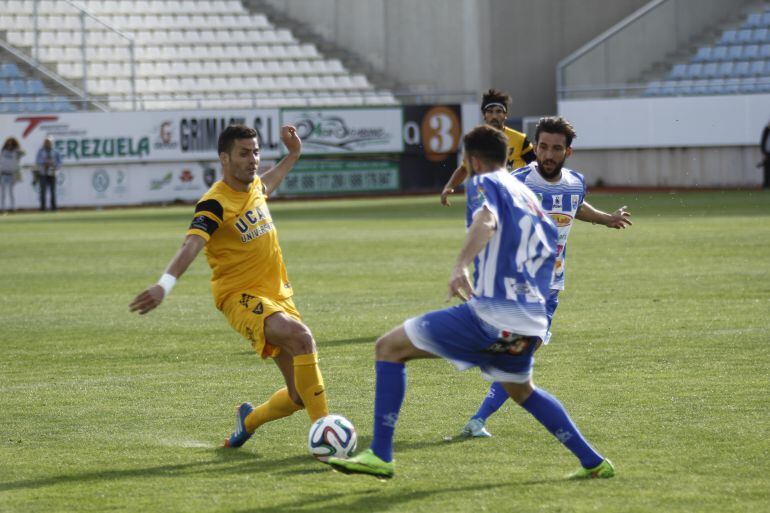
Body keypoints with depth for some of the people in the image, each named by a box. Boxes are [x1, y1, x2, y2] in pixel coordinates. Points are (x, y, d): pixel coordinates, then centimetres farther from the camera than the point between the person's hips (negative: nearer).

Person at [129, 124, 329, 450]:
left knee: (300, 395, 2)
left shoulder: (253, 185, 7)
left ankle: (249, 419, 31)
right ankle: (323, 426, -31)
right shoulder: (215, 204, -18)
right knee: (300, 336, -36)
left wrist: (293, 154, 34)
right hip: (240, 296, -8)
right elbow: (191, 245, -35)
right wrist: (165, 284, -50)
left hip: (277, 295, 8)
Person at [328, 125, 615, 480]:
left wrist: (460, 266, -39)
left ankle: (380, 455, -6)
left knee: (389, 348, 1)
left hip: (490, 313, -8)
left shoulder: (485, 183, -1)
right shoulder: (530, 198, 23)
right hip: (530, 322, 8)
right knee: (521, 391, 34)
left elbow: (486, 221, -23)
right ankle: (593, 462, 28)